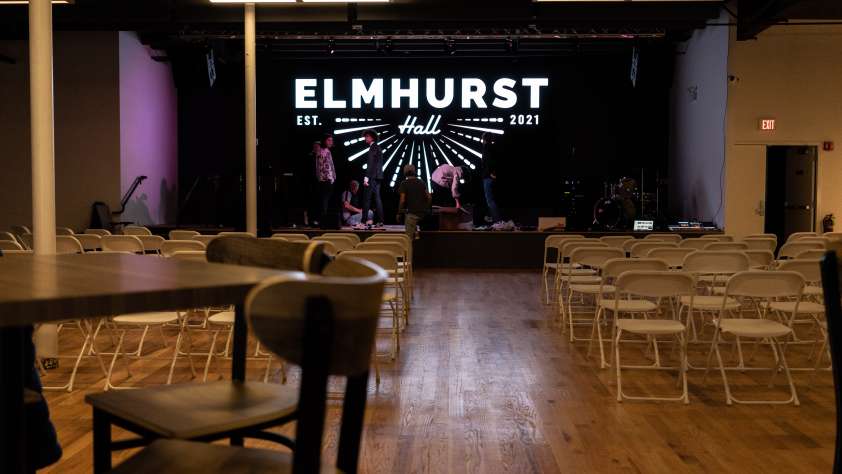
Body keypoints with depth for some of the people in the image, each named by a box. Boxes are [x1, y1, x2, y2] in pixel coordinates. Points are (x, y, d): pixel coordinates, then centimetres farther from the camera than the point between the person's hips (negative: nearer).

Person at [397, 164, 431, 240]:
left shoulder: (404, 184, -5)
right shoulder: (422, 182, 10)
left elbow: (402, 200, -10)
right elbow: (429, 197, 8)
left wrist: (399, 213, -3)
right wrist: (426, 208, 20)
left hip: (411, 212, -6)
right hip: (422, 212, 6)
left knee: (409, 236, -3)